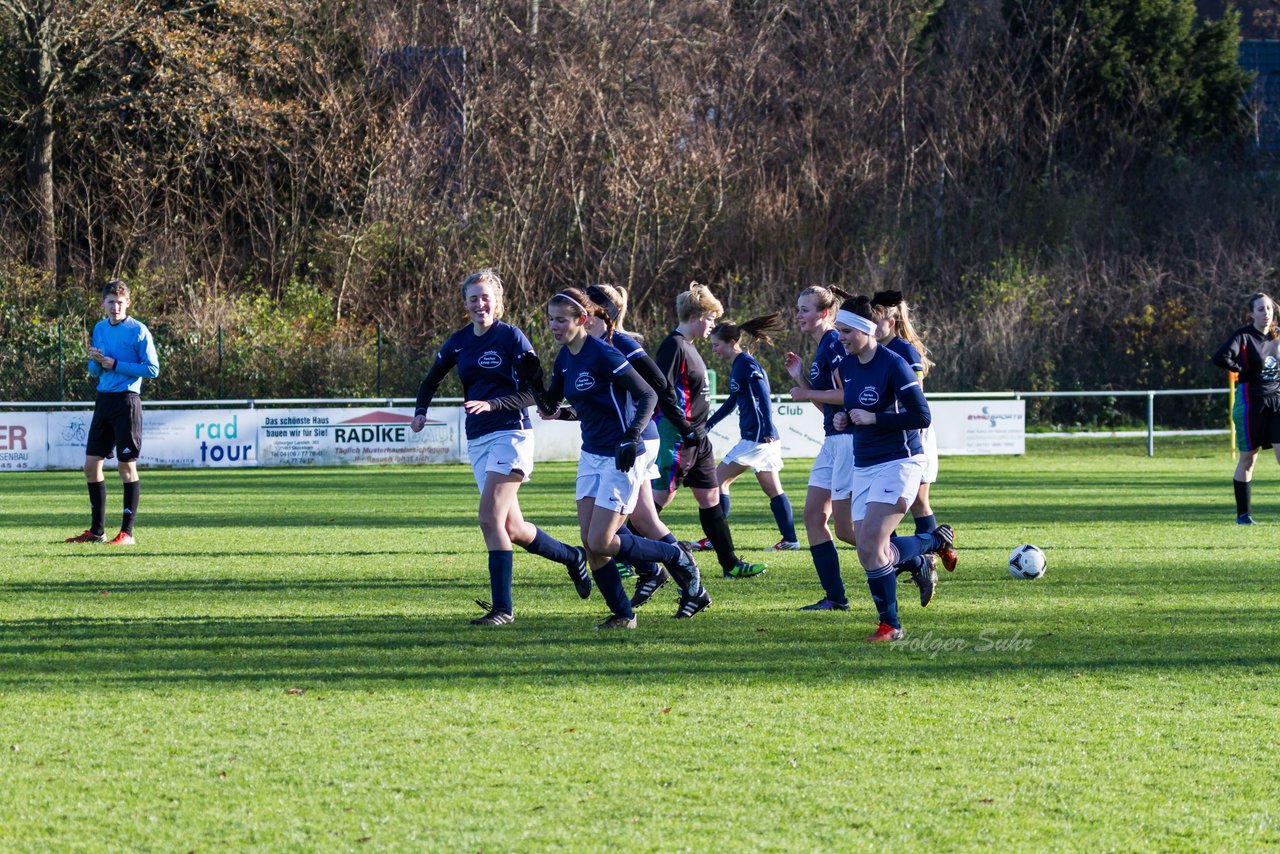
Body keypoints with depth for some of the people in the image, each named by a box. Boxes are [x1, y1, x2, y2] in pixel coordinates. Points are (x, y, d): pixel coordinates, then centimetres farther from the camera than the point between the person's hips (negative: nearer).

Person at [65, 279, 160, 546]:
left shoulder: (138, 330, -7)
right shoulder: (99, 329, 12)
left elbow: (152, 369, -11)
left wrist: (115, 365, -14)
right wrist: (95, 361, -6)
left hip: (127, 401, -7)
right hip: (103, 401, 7)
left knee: (127, 466, -5)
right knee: (91, 465, 7)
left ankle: (127, 532, 0)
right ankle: (97, 530, 16)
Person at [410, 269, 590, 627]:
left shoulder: (511, 337, -7)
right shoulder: (458, 342, 10)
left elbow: (533, 392, -11)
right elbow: (431, 380, 25)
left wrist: (492, 404, -22)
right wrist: (420, 411, 7)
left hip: (510, 434, -7)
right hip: (478, 440, 7)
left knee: (491, 519, -18)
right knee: (512, 529, 8)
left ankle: (502, 608, -16)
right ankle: (572, 557, 32)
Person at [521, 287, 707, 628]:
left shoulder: (602, 355, -18)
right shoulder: (565, 358, 7)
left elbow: (648, 394, -18)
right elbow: (549, 410, 14)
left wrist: (631, 439, -27)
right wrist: (535, 382, -5)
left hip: (621, 458, -8)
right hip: (592, 455, 8)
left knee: (601, 543, -10)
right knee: (590, 542, 2)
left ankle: (678, 559, 9)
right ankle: (622, 615, 12)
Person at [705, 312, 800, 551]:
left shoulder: (746, 364, -11)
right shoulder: (737, 365, 17)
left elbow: (763, 396, -20)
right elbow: (732, 403, 29)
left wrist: (767, 429, -28)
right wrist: (707, 425, 33)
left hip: (756, 437, -10)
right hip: (763, 440, 10)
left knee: (718, 479, -4)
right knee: (772, 489, 11)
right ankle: (789, 539, 10)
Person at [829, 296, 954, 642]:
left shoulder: (893, 364, -16)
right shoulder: (846, 366, 7)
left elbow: (922, 416, -17)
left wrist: (872, 418, -21)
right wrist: (844, 417, 1)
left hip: (898, 463, -8)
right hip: (864, 467, 8)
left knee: (870, 546, -18)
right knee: (868, 551, 2)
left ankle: (889, 625, -3)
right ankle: (935, 542, 27)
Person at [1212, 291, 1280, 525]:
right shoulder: (1243, 336, -10)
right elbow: (1220, 358, -24)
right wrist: (1244, 371, -14)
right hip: (1251, 400, -4)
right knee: (1248, 459, 5)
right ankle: (1243, 514, 14)